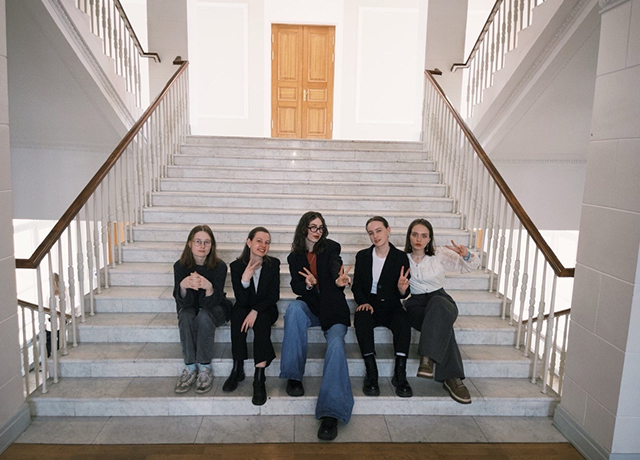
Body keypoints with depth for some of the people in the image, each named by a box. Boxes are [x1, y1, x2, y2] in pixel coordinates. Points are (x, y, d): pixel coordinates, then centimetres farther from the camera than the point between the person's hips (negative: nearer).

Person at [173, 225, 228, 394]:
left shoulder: (219, 266, -20)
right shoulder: (180, 266, -16)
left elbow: (212, 302, -24)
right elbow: (183, 302, -20)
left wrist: (208, 287, -47)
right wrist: (183, 285, -42)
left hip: (213, 309, -1)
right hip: (190, 307, 2)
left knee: (204, 316, -33)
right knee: (185, 317, -31)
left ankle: (205, 369, -21)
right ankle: (190, 368, -20)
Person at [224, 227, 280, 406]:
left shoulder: (273, 264, -6)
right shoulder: (237, 266, -8)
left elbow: (274, 296, -9)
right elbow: (241, 300, -12)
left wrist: (255, 311, -24)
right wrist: (244, 280, -31)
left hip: (265, 309, 0)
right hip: (244, 309, 1)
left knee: (261, 320, -32)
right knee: (237, 315, -32)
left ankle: (259, 377, -33)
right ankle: (238, 369, -23)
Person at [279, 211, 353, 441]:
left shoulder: (331, 247, 0)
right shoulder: (295, 257, 8)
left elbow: (335, 265, -22)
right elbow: (296, 287, 1)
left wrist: (339, 279, -47)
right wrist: (306, 284, -24)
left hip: (333, 308, -2)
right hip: (309, 307, 2)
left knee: (336, 344, -30)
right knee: (294, 308, -33)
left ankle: (330, 414, -33)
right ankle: (293, 376, -23)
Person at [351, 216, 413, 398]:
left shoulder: (400, 257, 2)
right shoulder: (362, 256, 7)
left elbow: (403, 294, 1)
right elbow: (356, 286, 8)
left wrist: (402, 289, -25)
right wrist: (363, 301, -13)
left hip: (390, 306, 0)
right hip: (369, 304, 1)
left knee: (403, 319, -33)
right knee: (361, 318, -34)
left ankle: (400, 374, -29)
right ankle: (371, 373, -29)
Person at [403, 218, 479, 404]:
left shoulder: (440, 255, 2)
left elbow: (471, 266, 5)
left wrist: (466, 255, -18)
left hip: (440, 301, 1)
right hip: (416, 304, -1)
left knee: (437, 304, -40)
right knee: (442, 324, -35)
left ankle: (428, 358, -44)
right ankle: (453, 378, -36)